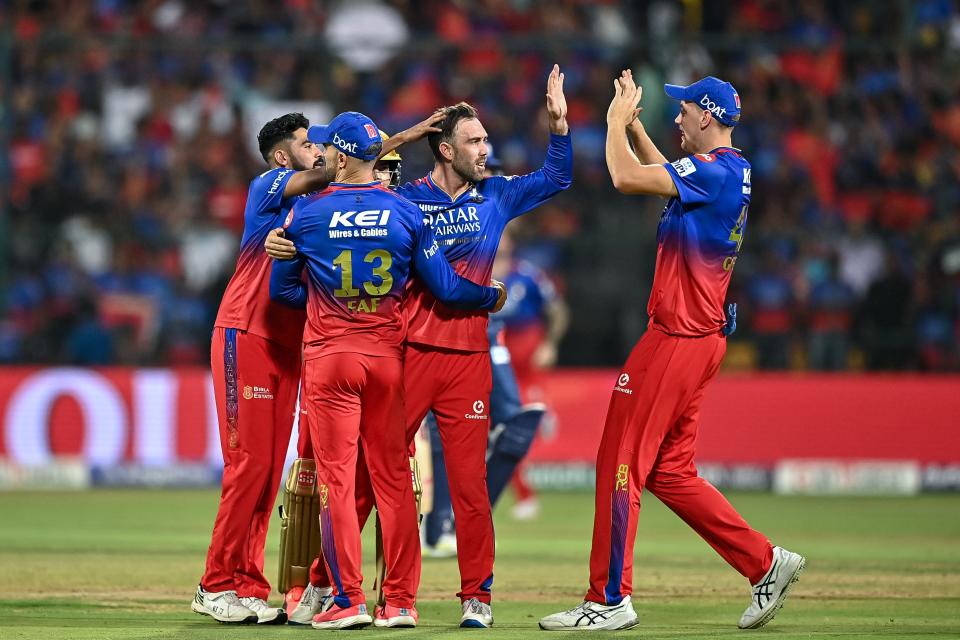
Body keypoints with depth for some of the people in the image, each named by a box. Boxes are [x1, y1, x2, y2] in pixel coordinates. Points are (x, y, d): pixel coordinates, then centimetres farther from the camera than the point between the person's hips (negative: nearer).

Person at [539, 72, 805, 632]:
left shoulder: (713, 170, -16)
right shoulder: (734, 172, 14)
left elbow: (627, 178, -22)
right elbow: (665, 176, 32)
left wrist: (617, 121, -6)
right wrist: (633, 124, 25)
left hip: (678, 339, -10)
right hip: (704, 338, 10)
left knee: (621, 464, -4)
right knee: (670, 471, 14)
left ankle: (610, 600, -2)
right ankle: (765, 563, 13)